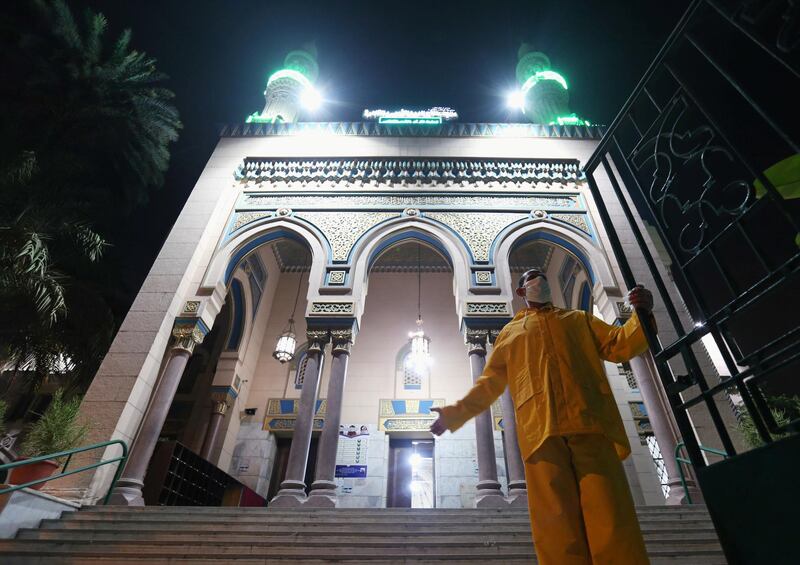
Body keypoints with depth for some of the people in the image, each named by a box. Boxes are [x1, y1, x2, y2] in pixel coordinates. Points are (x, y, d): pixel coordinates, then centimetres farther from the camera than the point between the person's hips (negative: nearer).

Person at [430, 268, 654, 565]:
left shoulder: (579, 319, 29)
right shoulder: (509, 332, 26)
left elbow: (619, 345, 18)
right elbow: (489, 384, 25)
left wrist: (641, 314, 0)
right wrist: (455, 413, 19)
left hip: (591, 424, 1)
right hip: (541, 429, 0)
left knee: (613, 525, -7)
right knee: (558, 532, -8)